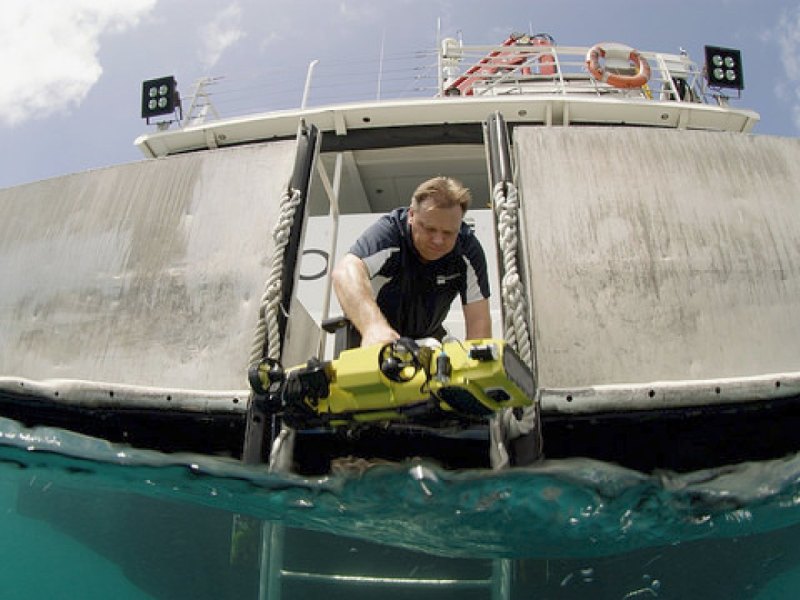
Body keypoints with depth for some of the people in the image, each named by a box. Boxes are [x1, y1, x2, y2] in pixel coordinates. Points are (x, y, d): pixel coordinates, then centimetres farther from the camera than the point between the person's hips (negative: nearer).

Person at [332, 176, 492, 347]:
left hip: (427, 336, 3)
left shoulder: (468, 249, -16)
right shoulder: (389, 232, -26)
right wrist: (374, 325, -62)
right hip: (371, 338, -2)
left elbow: (478, 319, -17)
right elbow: (346, 271, -45)